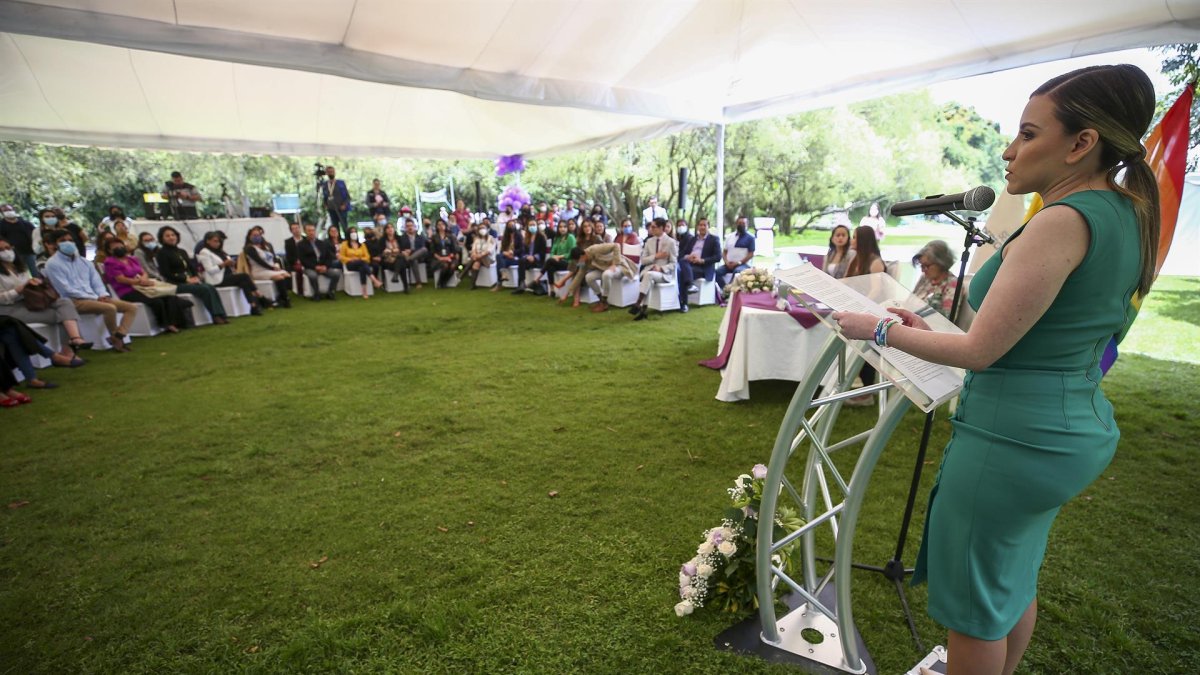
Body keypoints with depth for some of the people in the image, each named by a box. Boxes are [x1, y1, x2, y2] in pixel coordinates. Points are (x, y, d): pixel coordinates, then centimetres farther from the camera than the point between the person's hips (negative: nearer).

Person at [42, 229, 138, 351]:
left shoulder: (83, 261, 19)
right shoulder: (53, 264, -2)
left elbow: (96, 281, 14)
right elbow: (66, 290, -10)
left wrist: (103, 295, -8)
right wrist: (95, 298, -14)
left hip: (94, 297, 7)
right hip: (73, 301, -7)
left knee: (132, 307, -10)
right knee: (110, 308, -34)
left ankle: (119, 336, -25)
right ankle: (114, 338, -14)